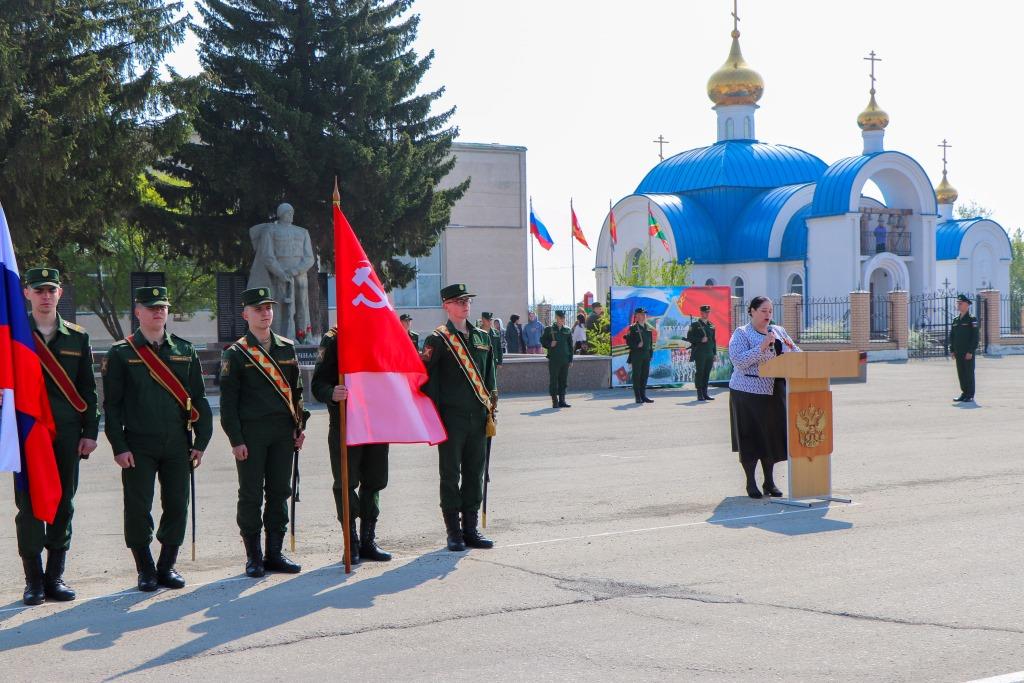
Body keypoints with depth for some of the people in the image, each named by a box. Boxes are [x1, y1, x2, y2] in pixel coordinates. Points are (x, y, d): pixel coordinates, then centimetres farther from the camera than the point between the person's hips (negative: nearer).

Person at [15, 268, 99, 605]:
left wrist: (89, 432, 3)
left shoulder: (77, 337, 10)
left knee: (63, 505, 5)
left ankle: (55, 577, 14)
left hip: (66, 435, 2)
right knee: (29, 506, -1)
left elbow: (87, 389, 10)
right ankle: (34, 580, 7)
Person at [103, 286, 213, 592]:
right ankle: (145, 570, 12)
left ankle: (167, 566, 19)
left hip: (177, 446, 3)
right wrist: (119, 447, -8)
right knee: (138, 509, -1)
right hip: (138, 446, -3)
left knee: (177, 506, 5)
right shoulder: (121, 354, 1)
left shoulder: (185, 351, 10)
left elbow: (198, 398, 10)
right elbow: (111, 404, -1)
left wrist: (201, 441, 3)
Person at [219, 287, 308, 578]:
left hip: (283, 432, 4)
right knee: (251, 496, 0)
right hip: (251, 434, -4)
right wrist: (235, 439, -9)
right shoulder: (235, 354, -1)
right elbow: (228, 401, -3)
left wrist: (299, 426, 9)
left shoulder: (287, 348, 12)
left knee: (280, 493, 7)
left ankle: (275, 553, 16)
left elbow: (296, 390, 17)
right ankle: (254, 557, 9)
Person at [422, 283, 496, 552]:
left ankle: (471, 528, 17)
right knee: (450, 476, 2)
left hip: (478, 418, 5)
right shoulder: (437, 340, -5)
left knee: (475, 474, 9)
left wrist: (491, 411, 13)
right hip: (451, 418, -5)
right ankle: (454, 532, 8)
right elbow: (427, 380, -7)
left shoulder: (481, 338, 13)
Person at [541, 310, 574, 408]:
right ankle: (555, 401, 2)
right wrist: (550, 345, -13)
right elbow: (542, 340, 6)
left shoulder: (567, 330, 12)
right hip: (553, 360, -4)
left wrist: (570, 360, 9)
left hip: (565, 360, 4)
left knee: (563, 381, 6)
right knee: (553, 381, -3)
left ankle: (562, 401, 13)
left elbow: (570, 346, 14)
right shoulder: (549, 329, 2)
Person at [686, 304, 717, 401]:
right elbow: (689, 337, -5)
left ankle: (705, 393, 11)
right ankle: (700, 394, 0)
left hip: (709, 354, 5)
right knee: (699, 373, -3)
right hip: (699, 354, -5)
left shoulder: (711, 325, 15)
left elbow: (713, 340, 18)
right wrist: (700, 340, -16)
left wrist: (714, 353, 14)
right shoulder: (695, 325, -1)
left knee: (707, 373, 6)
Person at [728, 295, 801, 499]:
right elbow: (739, 361, -17)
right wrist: (762, 347, -23)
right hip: (749, 392, -5)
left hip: (775, 391, 5)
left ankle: (770, 481, 18)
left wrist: (791, 348, -6)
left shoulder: (778, 331, 15)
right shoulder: (741, 334, -3)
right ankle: (750, 483, 8)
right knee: (750, 437, -2)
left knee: (772, 435, 8)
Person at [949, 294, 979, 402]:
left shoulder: (972, 320, -5)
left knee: (969, 373, -2)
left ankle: (970, 395, 3)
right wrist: (952, 350, 8)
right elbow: (951, 336, 17)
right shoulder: (955, 320, 14)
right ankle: (964, 393, 15)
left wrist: (970, 351, -16)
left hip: (968, 353, -6)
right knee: (961, 373, 8)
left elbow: (975, 337, -11)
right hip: (958, 352, 6)